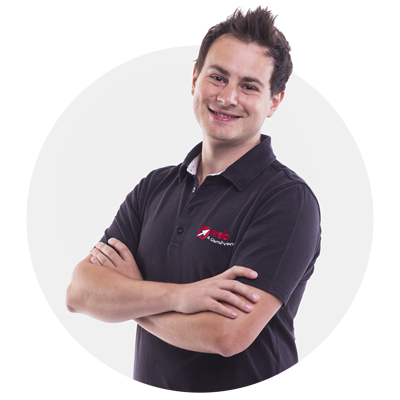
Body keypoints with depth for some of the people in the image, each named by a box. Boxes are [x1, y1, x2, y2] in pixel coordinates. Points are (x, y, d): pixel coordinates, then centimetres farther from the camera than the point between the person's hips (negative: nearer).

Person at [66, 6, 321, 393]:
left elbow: (229, 334, -21)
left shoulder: (289, 201, -12)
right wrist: (177, 296, -18)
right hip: (149, 391, 4)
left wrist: (127, 295, -7)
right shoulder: (154, 187, 5)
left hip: (246, 393, -4)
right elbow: (79, 292, -3)